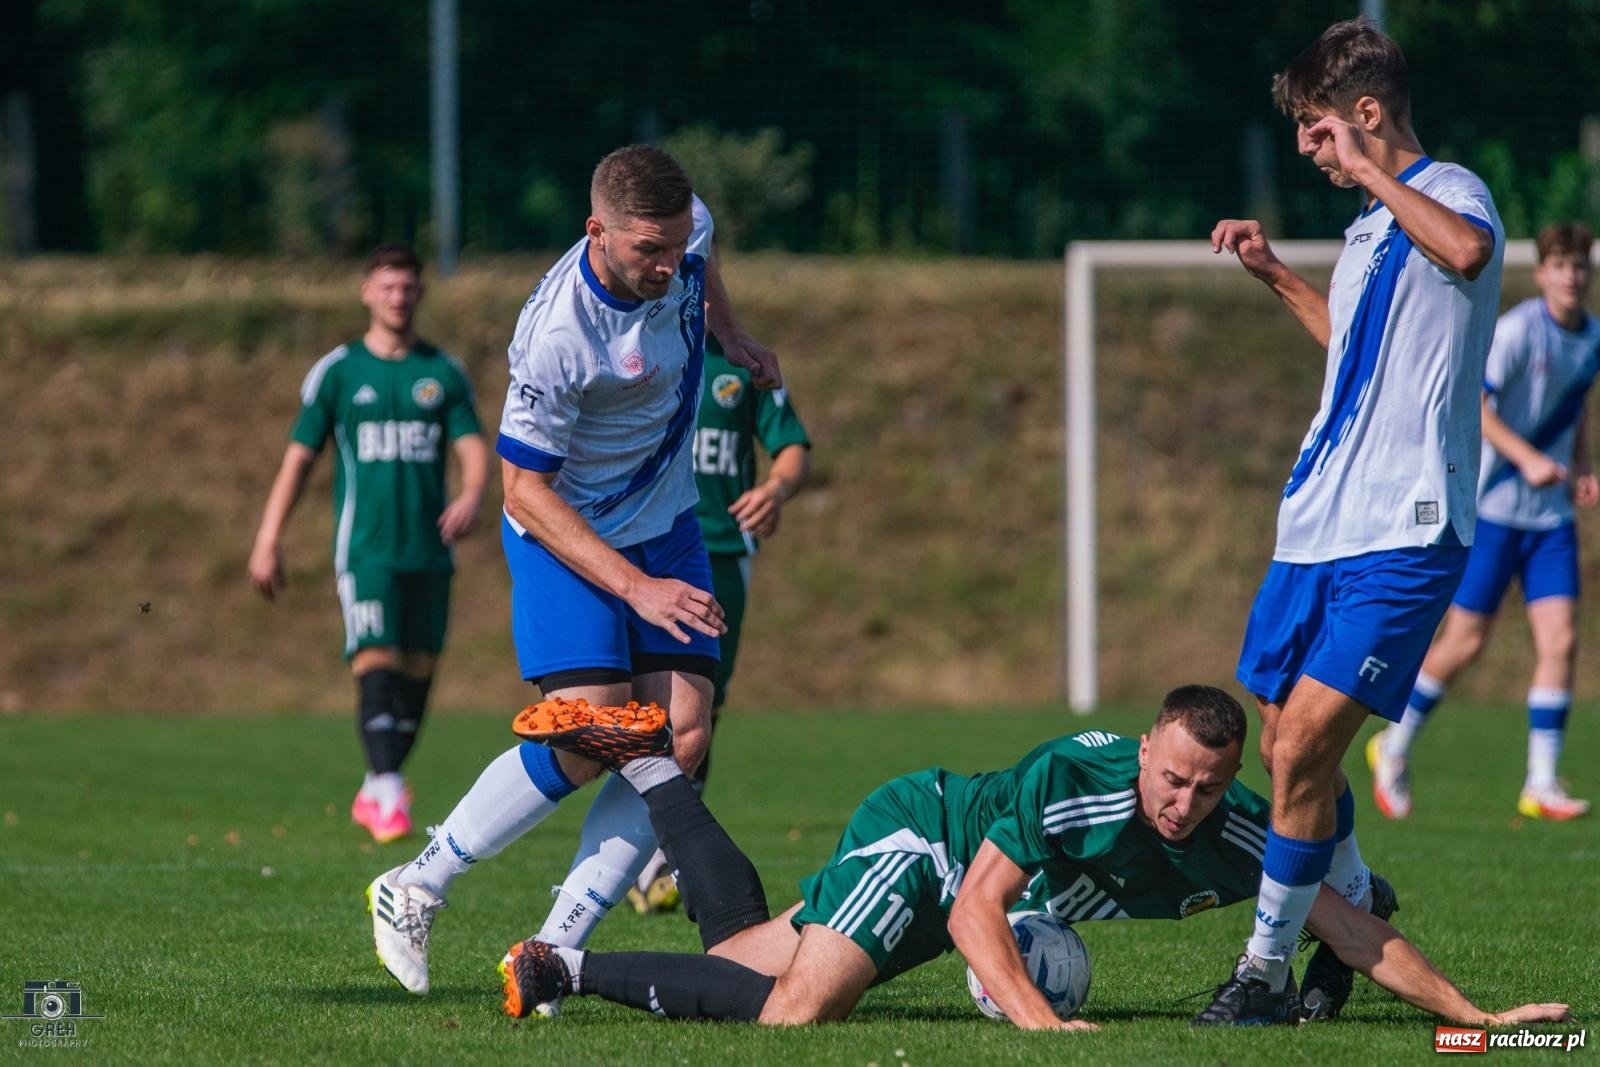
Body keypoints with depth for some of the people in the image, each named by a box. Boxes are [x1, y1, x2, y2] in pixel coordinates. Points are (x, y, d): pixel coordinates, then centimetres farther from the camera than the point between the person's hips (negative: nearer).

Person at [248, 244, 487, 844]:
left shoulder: (444, 373, 10)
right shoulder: (337, 372, 4)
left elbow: (472, 449, 2)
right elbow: (299, 456, 5)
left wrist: (471, 497, -21)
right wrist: (269, 540, 0)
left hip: (429, 549, 3)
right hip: (365, 546, -3)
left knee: (417, 672, 5)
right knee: (377, 662, -17)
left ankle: (374, 794, 19)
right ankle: (387, 794, -25)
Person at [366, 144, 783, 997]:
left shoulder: (686, 229, -13)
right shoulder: (557, 336, -31)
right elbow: (524, 489, -23)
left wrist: (733, 337, 25)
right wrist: (633, 587, -26)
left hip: (666, 525, 7)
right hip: (567, 537, -7)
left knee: (680, 737, -8)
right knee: (588, 738, -19)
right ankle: (415, 890, 1)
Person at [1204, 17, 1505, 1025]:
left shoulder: (1450, 191, -9)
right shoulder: (1373, 224, 18)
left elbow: (1468, 250, -36)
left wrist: (1364, 167, -26)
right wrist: (1275, 273, 32)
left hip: (1402, 533, -9)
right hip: (1319, 525, 9)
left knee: (1304, 745, -13)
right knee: (1289, 751, 13)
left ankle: (1266, 970, -3)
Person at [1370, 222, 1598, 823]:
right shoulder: (1517, 329, -14)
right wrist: (1528, 458, -29)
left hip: (1551, 514, 6)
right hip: (1493, 503, -6)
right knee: (1464, 642, -1)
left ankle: (1541, 785, -2)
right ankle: (1394, 748, 20)